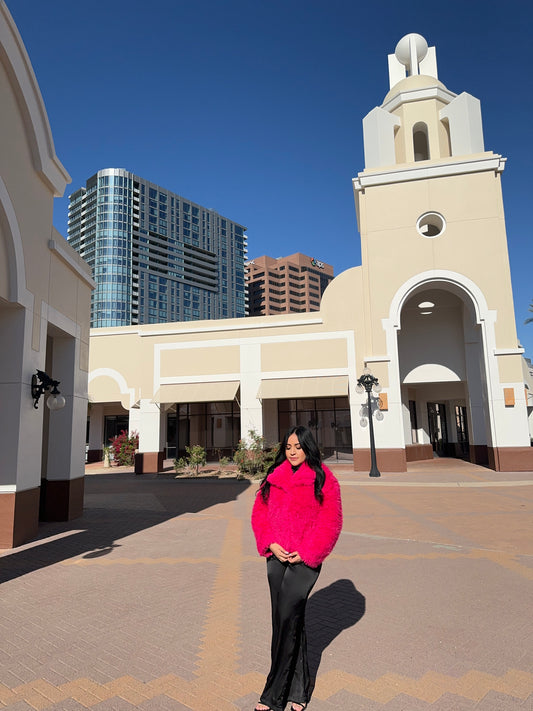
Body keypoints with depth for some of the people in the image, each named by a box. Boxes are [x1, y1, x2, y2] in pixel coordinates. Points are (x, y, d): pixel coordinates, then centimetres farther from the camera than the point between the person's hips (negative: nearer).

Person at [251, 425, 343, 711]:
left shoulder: (322, 479, -5)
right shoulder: (274, 477, 7)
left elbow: (330, 521, -7)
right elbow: (259, 513, 8)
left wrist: (305, 553, -12)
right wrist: (271, 543, -6)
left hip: (305, 559, -4)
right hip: (277, 557, 5)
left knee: (287, 619, -7)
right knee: (289, 620, 13)